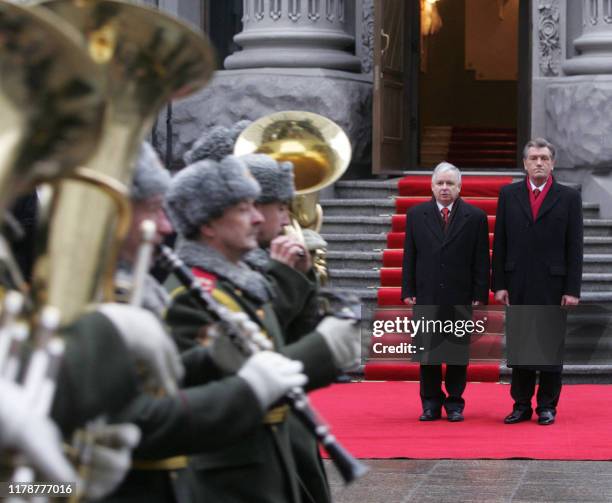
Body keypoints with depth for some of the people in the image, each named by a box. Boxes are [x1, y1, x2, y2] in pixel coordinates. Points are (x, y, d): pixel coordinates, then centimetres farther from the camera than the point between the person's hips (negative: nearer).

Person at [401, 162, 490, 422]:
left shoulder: (475, 217, 1)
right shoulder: (416, 215, 6)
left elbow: (481, 261, 0)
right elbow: (409, 257, 7)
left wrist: (480, 295, -5)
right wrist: (408, 291, 0)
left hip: (460, 298, -1)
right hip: (426, 296, 1)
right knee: (427, 352, 4)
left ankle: (455, 403, 14)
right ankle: (431, 403, 14)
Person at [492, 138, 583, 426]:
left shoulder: (569, 198, 2)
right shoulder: (509, 195, 7)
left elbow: (574, 247, -1)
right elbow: (500, 243, 6)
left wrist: (572, 289, -6)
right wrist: (499, 284, 0)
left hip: (552, 285, -2)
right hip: (517, 285, 2)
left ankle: (547, 406, 11)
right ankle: (521, 405, 11)